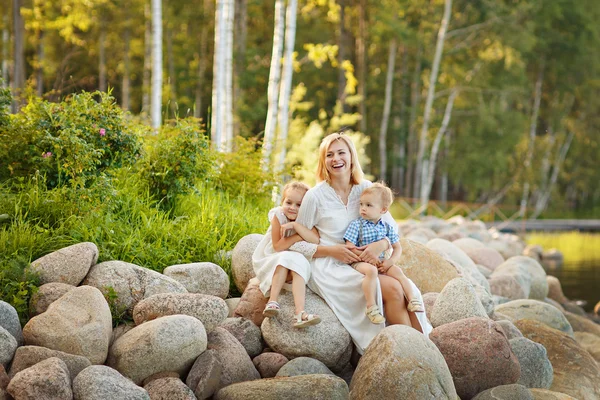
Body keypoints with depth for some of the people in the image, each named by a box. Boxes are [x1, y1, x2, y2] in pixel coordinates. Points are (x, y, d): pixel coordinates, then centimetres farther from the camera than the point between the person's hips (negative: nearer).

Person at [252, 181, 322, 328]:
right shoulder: (278, 215, -14)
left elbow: (315, 239, -28)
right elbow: (277, 247, -19)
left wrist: (295, 225, -32)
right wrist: (298, 237, -24)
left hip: (294, 262, 2)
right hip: (269, 260, -2)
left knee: (299, 263, -30)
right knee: (284, 259, -32)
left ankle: (300, 313, -44)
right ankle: (273, 301, -37)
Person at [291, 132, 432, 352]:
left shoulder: (366, 189, 6)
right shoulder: (315, 196, -6)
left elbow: (392, 228, 7)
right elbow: (296, 243, -3)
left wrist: (381, 244, -16)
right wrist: (331, 250, -16)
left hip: (363, 264, 5)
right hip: (329, 269, -5)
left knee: (410, 292, -23)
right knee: (394, 289, -26)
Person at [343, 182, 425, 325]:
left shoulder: (387, 227, 9)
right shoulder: (356, 225, -2)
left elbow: (397, 248, 11)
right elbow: (350, 248, -10)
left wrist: (390, 262, -9)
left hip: (381, 263, 4)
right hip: (360, 262, -4)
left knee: (397, 271, -21)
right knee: (371, 270, -35)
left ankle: (412, 298, -22)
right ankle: (371, 306, -40)